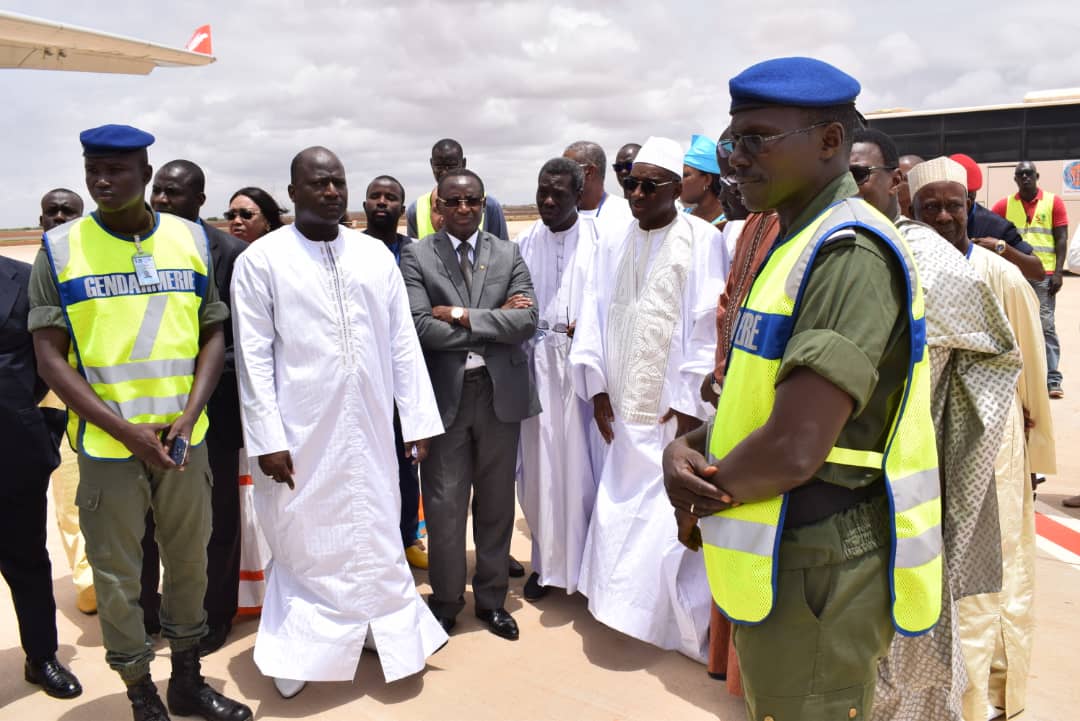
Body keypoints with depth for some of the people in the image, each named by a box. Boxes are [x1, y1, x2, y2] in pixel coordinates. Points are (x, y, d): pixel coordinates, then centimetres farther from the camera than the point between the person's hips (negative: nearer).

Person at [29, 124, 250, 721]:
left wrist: (187, 419, -9)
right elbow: (50, 359, -5)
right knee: (118, 577, 8)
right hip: (106, 444, -2)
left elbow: (213, 337, 5)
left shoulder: (190, 239, 3)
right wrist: (128, 431, -13)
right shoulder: (60, 249, -3)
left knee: (190, 562, 13)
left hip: (184, 439, 2)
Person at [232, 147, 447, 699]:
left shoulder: (375, 254, 6)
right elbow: (254, 357, -5)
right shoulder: (261, 259, -3)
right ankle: (301, 647, 30)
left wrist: (418, 420, 3)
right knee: (304, 539, 11)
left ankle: (388, 631, 34)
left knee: (374, 534, 15)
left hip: (369, 427, 3)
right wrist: (267, 438, -10)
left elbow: (403, 343, 6)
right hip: (301, 430, -3)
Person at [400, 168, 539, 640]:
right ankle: (446, 600, 25)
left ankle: (491, 597, 30)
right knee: (444, 504, 5)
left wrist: (463, 316, -13)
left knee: (496, 501, 12)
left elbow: (527, 321, -6)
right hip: (444, 392, -2)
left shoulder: (508, 254, 7)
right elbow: (422, 327, -13)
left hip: (500, 390, 2)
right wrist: (496, 320, -10)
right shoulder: (416, 256, 0)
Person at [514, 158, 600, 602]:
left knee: (581, 463, 1)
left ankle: (586, 562, 17)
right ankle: (548, 561, 20)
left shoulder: (599, 239, -2)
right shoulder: (524, 244, 9)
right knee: (539, 465, 6)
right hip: (536, 363, 3)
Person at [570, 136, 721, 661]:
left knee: (669, 514, 0)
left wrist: (689, 403, -13)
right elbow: (594, 317, 9)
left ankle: (679, 622, 18)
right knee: (620, 508, 11)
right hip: (623, 407, 5)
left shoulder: (701, 240, -7)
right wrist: (597, 386, 3)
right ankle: (627, 608, 29)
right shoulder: (614, 244, 10)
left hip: (673, 409, -5)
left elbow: (709, 324, -11)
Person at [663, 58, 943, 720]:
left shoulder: (850, 254, -20)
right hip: (781, 558, 9)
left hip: (818, 571, -9)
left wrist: (701, 500, -10)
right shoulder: (801, 244, 12)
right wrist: (684, 449, -7)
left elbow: (794, 448, -28)